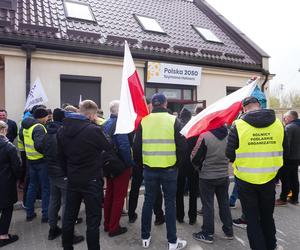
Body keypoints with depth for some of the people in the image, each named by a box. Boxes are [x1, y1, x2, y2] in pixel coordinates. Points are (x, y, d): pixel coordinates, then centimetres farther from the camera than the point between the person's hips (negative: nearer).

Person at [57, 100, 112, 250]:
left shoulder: (63, 130, 1)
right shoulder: (93, 130, -20)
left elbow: (60, 156, 8)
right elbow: (108, 147, -5)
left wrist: (68, 173, 16)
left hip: (73, 180, 7)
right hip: (91, 180, -6)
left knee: (69, 217, 19)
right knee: (93, 220, 5)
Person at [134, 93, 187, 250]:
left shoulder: (144, 121, -2)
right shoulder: (173, 120, -6)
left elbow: (136, 147, 1)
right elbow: (181, 146, -7)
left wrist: (141, 164, 14)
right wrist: (178, 164, 8)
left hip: (149, 169, 2)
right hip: (169, 169, -1)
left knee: (148, 202, 14)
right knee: (170, 203, 9)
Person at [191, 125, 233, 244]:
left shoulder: (204, 136, -21)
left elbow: (195, 157, -14)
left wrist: (199, 166, 6)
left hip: (207, 177, -5)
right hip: (224, 176, 5)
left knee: (208, 205, 7)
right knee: (224, 203, 17)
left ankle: (208, 234, 18)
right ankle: (228, 231, 30)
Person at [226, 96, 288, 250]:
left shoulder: (238, 125, -15)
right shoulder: (277, 123, -4)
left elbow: (230, 154, -12)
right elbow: (285, 151, 5)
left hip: (246, 180, -4)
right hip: (269, 179, 4)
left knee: (252, 218, 12)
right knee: (267, 215, 24)